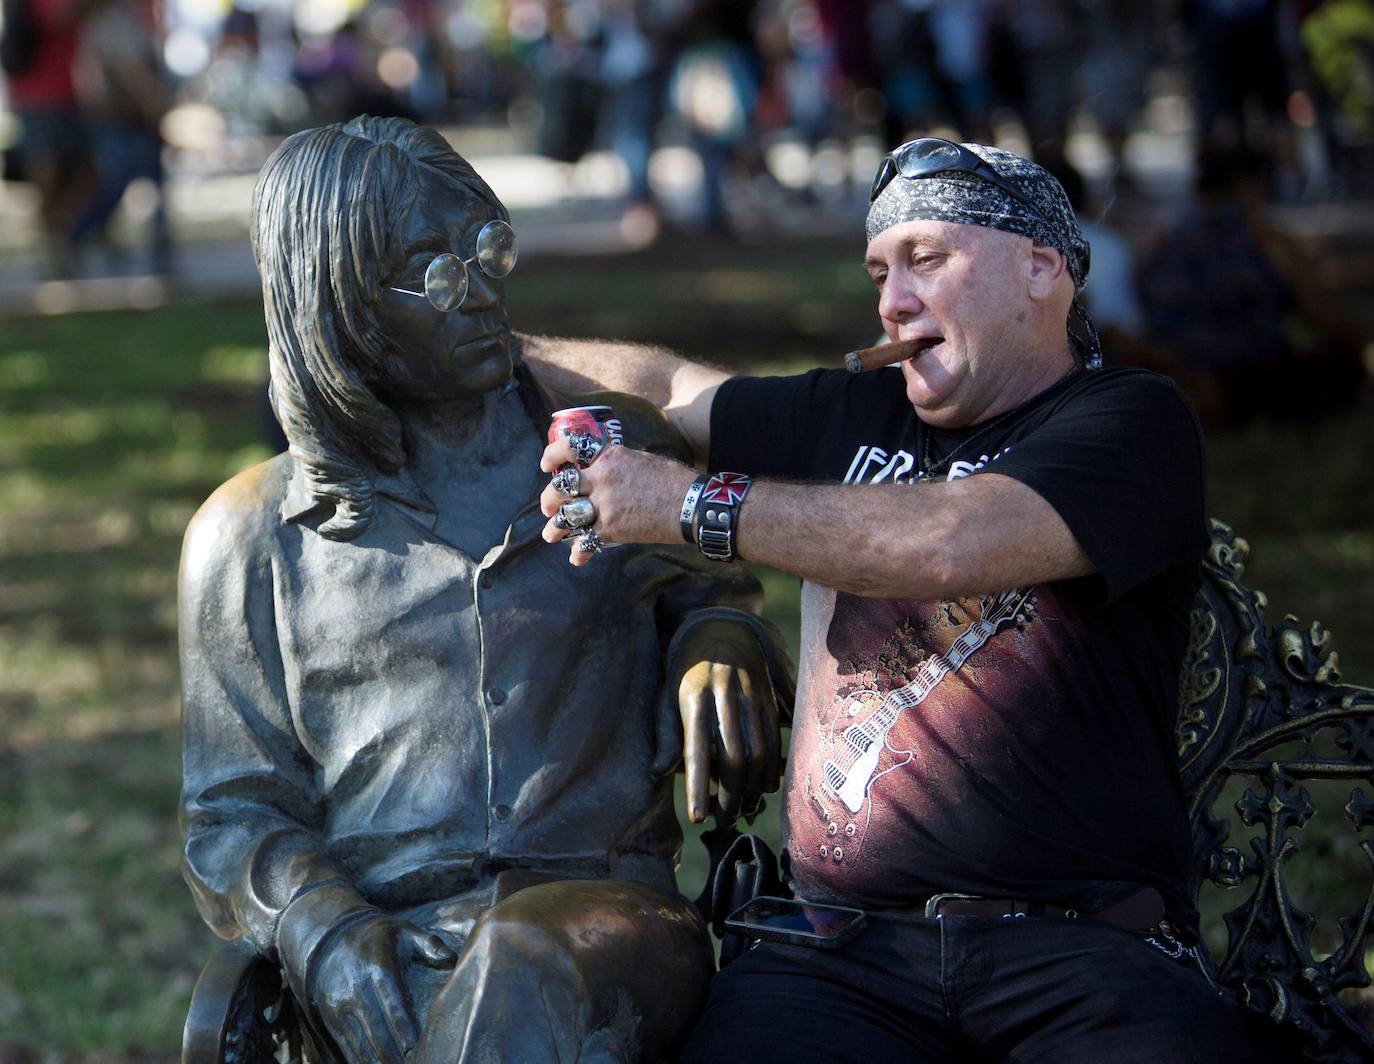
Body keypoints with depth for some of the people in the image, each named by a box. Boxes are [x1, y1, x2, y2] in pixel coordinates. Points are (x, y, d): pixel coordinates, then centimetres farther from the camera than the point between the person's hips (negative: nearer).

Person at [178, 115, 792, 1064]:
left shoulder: (616, 454, 15)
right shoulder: (251, 536, 12)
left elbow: (711, 589, 32)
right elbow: (233, 818, 11)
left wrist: (721, 641, 5)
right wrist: (325, 931, -12)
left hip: (602, 911, 1)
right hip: (387, 940, -1)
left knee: (522, 976, -37)